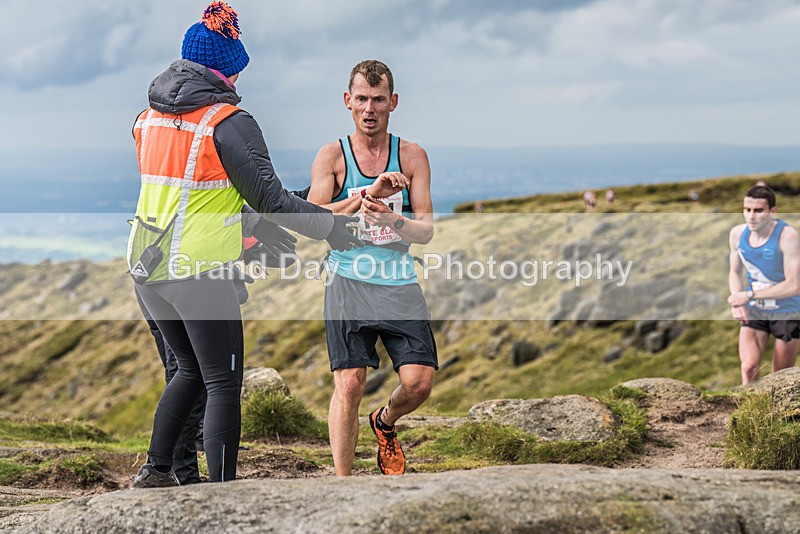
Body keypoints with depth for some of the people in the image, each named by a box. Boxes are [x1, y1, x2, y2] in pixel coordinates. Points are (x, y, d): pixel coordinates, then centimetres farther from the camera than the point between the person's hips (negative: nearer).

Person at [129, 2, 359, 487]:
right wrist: (330, 225, -4)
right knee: (224, 384, 1)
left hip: (146, 264, 7)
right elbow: (269, 198, -15)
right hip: (200, 270, -7)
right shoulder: (229, 121, -13)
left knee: (192, 369, 23)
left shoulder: (150, 117, 9)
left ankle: (156, 472, 23)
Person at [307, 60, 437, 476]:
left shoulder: (412, 156, 8)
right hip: (348, 283, -2)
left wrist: (389, 218, -18)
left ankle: (384, 422, 28)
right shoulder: (332, 156, 4)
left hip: (401, 285, 2)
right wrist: (367, 195, -19)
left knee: (420, 382, -7)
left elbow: (426, 231, 2)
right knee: (349, 384, -11)